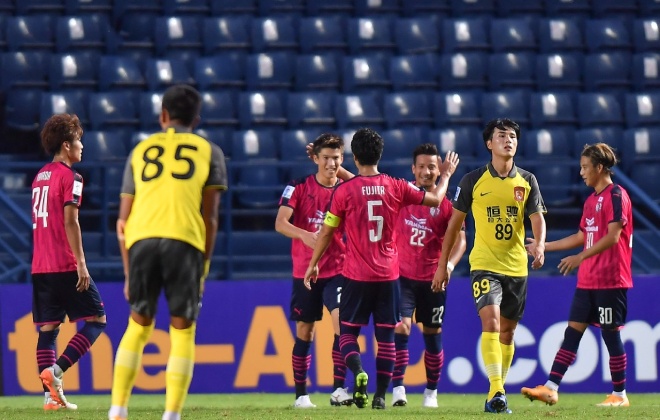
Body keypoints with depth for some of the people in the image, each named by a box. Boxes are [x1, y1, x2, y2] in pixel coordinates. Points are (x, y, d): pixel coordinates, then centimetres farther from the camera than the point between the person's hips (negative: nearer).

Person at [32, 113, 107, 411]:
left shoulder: (40, 176, 17)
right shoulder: (69, 177, -8)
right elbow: (70, 222, -16)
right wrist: (81, 263, -16)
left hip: (40, 267, 8)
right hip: (65, 265, -8)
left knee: (48, 329, 5)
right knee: (96, 319, 0)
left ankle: (51, 395, -1)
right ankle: (56, 370, -15)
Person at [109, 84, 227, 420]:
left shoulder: (141, 151, 23)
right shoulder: (209, 152, 17)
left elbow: (123, 222, 20)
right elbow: (210, 216, 7)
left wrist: (129, 274, 25)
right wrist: (204, 267, 12)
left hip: (141, 241, 2)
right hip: (185, 241, -2)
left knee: (138, 326, 16)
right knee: (183, 331, 7)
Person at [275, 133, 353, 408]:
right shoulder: (298, 188, -3)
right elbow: (280, 223, -14)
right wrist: (305, 235, -31)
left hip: (337, 271, 0)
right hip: (305, 270, 0)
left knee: (341, 320, -18)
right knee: (304, 331, 5)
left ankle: (338, 389, -19)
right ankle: (301, 394, 14)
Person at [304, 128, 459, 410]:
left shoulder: (344, 191, -7)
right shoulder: (396, 187, -1)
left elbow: (326, 231, 0)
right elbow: (435, 199, 11)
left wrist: (313, 264, 13)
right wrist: (446, 175, 30)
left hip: (356, 276, -2)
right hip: (388, 275, 2)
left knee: (347, 332, 7)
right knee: (386, 336, 8)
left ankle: (358, 372, -21)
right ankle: (381, 395, 4)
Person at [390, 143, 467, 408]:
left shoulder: (446, 203, -3)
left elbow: (460, 239, -5)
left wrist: (449, 264, -20)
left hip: (432, 278, 0)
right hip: (402, 275, 0)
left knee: (432, 334, 9)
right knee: (400, 328, -15)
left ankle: (431, 391, 22)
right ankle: (397, 388, -16)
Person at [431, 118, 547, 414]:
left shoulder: (527, 181, 6)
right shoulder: (473, 181, 0)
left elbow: (537, 217, -1)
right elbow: (455, 222, 6)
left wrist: (539, 245, -23)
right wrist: (442, 264, 5)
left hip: (517, 267, 3)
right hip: (484, 264, -3)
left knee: (507, 331, 9)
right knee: (491, 323, -21)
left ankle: (495, 396, 19)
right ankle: (496, 392, -28)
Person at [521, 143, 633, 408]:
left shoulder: (616, 196, -11)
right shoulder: (591, 200, 16)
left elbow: (612, 237, -20)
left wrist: (581, 257, -27)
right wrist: (544, 246, 26)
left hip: (610, 281, -9)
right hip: (587, 281, 9)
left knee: (611, 334, -3)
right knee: (572, 333, 3)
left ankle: (619, 395, 6)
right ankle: (550, 389, 0)